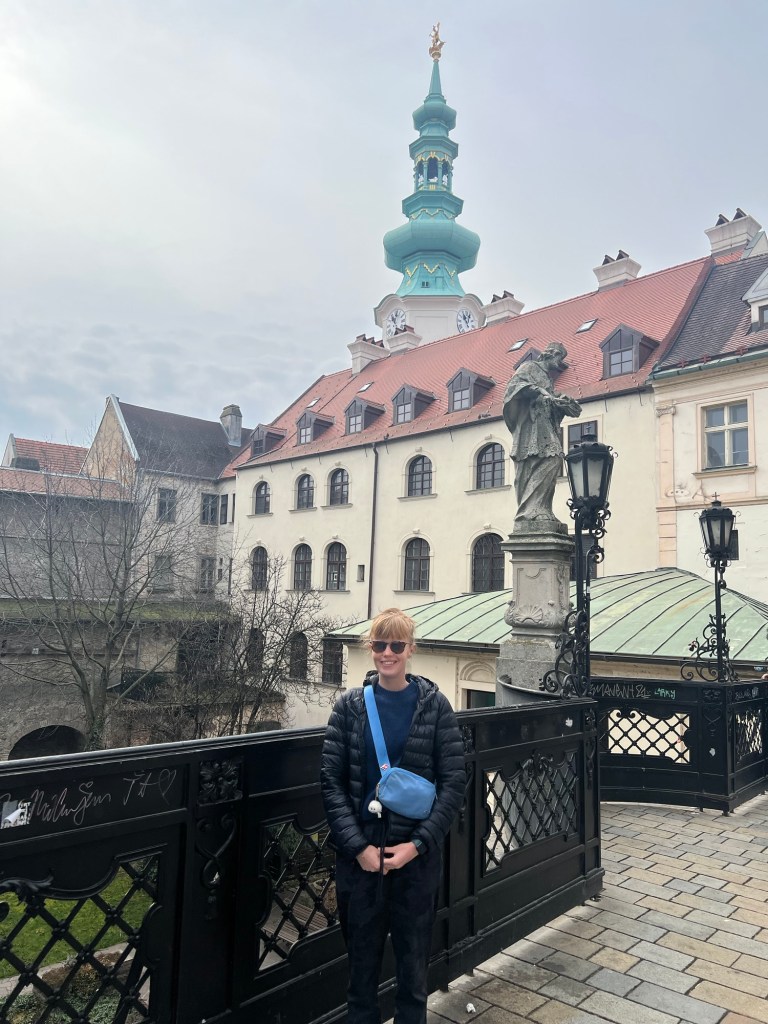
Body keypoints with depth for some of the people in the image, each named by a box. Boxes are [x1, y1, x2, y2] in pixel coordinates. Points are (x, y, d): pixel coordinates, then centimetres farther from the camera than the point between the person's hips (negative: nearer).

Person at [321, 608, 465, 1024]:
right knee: (362, 960, 15)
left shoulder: (434, 704, -5)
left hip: (417, 853, 0)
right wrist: (359, 846, -12)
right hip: (360, 853, 1)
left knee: (413, 961, 15)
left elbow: (453, 782, -5)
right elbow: (331, 782, -4)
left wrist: (418, 844, -12)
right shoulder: (350, 705, -3)